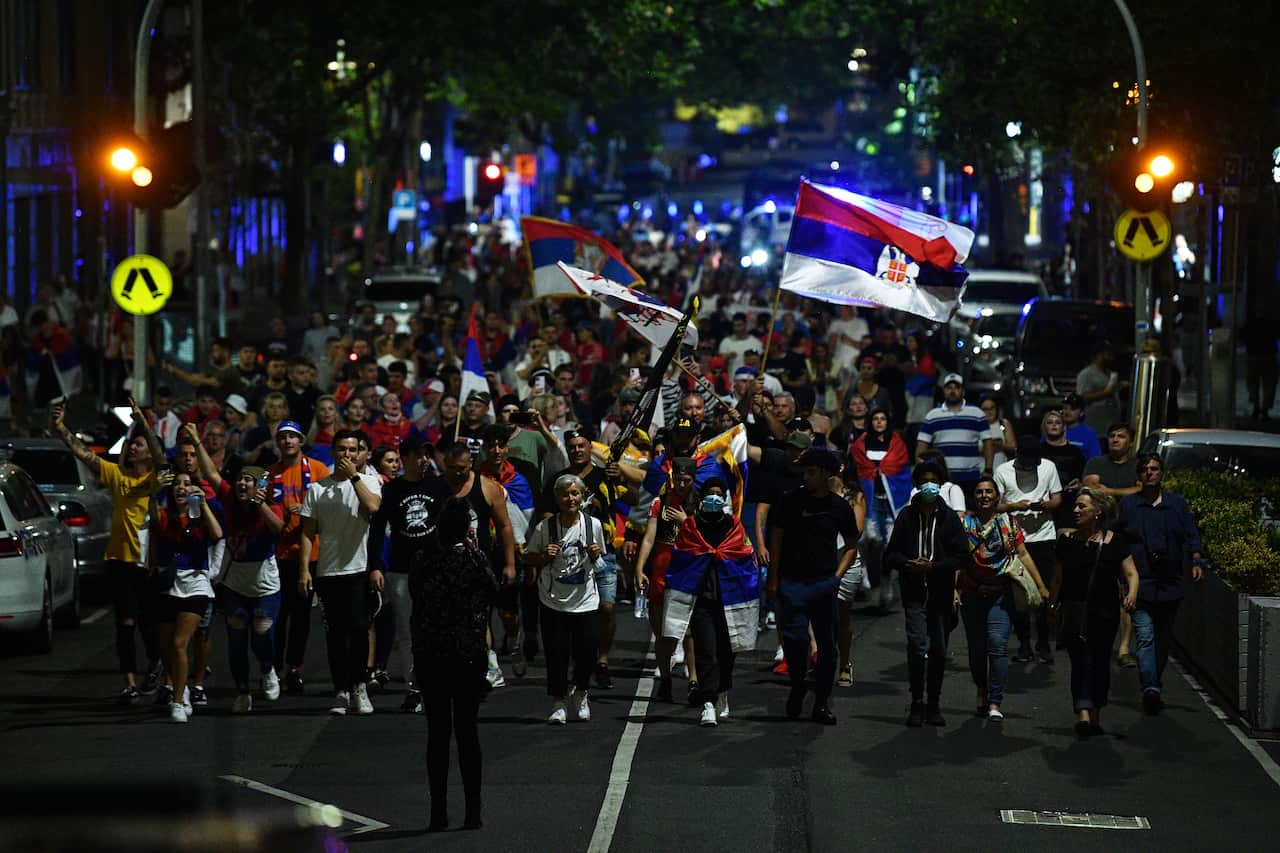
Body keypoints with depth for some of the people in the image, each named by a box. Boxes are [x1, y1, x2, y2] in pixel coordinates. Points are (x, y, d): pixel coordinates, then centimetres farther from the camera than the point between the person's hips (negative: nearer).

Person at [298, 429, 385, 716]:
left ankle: (359, 686, 4)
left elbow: (373, 507, -17)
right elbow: (308, 533, 8)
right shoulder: (317, 488, 9)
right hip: (328, 571, 2)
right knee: (336, 633, 5)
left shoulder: (369, 481, 5)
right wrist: (304, 570, 0)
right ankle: (341, 691, 11)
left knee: (358, 628, -11)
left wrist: (354, 476, -10)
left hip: (359, 568, -2)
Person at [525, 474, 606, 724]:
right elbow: (528, 558, 5)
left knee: (586, 652, 0)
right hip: (553, 601, -1)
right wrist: (545, 556, -14)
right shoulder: (545, 527, -6)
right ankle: (559, 703, 10)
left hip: (585, 600, 1)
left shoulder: (593, 525, -1)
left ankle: (580, 694, 27)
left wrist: (596, 554, -8)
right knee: (556, 652, -4)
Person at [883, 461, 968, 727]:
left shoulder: (949, 518, 3)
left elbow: (961, 557, 0)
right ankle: (917, 703, -7)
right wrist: (909, 564, -15)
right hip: (914, 592, -1)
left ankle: (933, 705, 21)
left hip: (941, 593, 1)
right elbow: (891, 554, 5)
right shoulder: (907, 516, 4)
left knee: (939, 651, 8)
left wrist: (934, 566, -14)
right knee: (917, 645, -15)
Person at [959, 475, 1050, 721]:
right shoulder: (964, 523, 4)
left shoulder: (1008, 521, 5)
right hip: (971, 596, 2)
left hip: (1001, 595, -2)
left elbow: (1023, 555, 6)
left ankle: (995, 703, -13)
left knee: (998, 645, -14)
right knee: (976, 648, 9)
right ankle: (982, 690, 36)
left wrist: (1040, 586, 3)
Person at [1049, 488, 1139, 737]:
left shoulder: (1113, 542, -1)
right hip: (1073, 612, 0)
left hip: (1103, 613, 0)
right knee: (1079, 662, -12)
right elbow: (1059, 577, 14)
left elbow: (1131, 573, -4)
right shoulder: (1067, 539, 6)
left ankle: (1094, 717, 21)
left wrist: (1131, 594, -22)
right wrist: (1053, 604, 12)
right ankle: (1083, 713, -25)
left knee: (1099, 662, 8)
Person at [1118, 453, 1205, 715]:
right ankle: (1151, 688, -27)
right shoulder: (1128, 504, 6)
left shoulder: (1177, 503, 10)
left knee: (1163, 639, 11)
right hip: (1140, 582, -3)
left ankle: (1153, 685, 25)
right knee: (1145, 635, -16)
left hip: (1170, 583, 3)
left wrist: (1196, 561, -7)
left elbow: (1191, 536, 9)